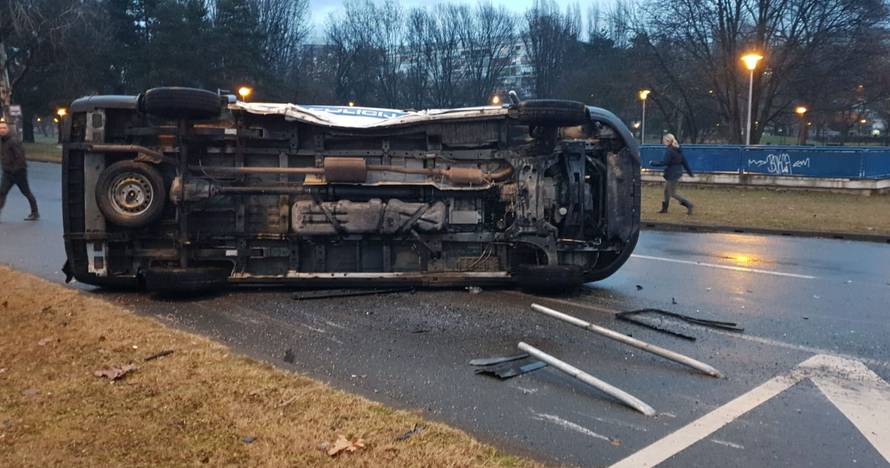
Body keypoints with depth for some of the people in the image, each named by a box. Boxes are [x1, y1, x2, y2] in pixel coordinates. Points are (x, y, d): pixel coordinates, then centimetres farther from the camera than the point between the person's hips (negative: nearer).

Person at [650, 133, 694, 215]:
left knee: (672, 193, -2)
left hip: (672, 174, -10)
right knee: (666, 190, 18)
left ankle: (689, 204, -6)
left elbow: (664, 162, -21)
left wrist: (653, 163, -10)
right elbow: (684, 161, 13)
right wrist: (690, 172, 17)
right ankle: (664, 208, 26)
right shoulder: (678, 149, 9)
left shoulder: (669, 150, -19)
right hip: (677, 172, 10)